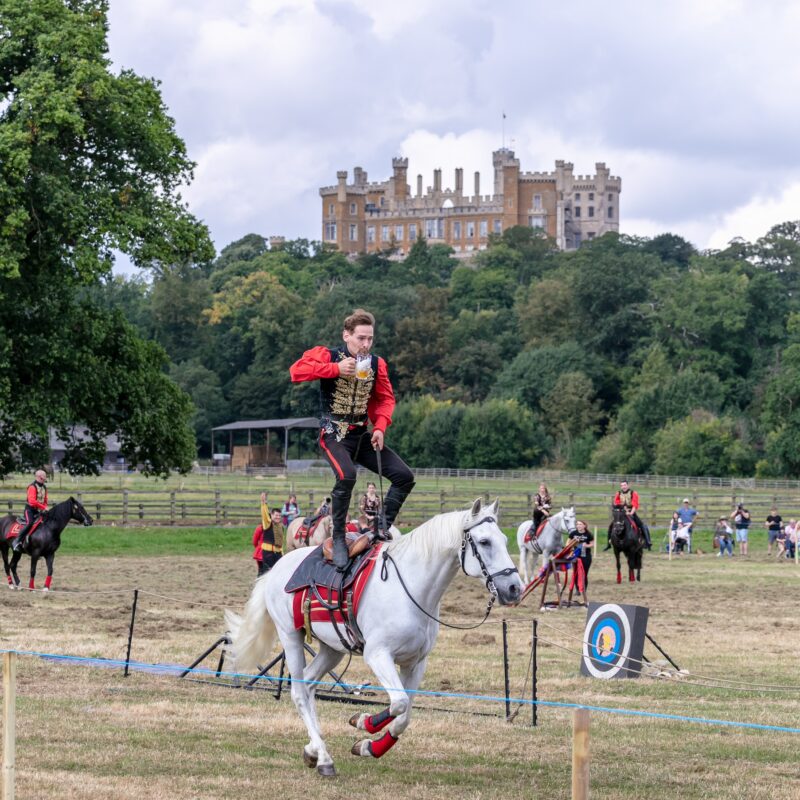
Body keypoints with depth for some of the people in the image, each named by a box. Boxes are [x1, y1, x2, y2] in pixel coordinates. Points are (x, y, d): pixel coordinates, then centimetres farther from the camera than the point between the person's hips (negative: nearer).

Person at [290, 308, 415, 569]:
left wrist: (380, 427, -5)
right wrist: (335, 368, -25)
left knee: (404, 476, -4)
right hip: (334, 435, -6)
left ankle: (383, 528, 4)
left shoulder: (376, 363, 8)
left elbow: (385, 399, 13)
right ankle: (338, 538, -20)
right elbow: (297, 370, -20)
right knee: (346, 475, -34)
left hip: (362, 435, 6)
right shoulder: (328, 355, -6)